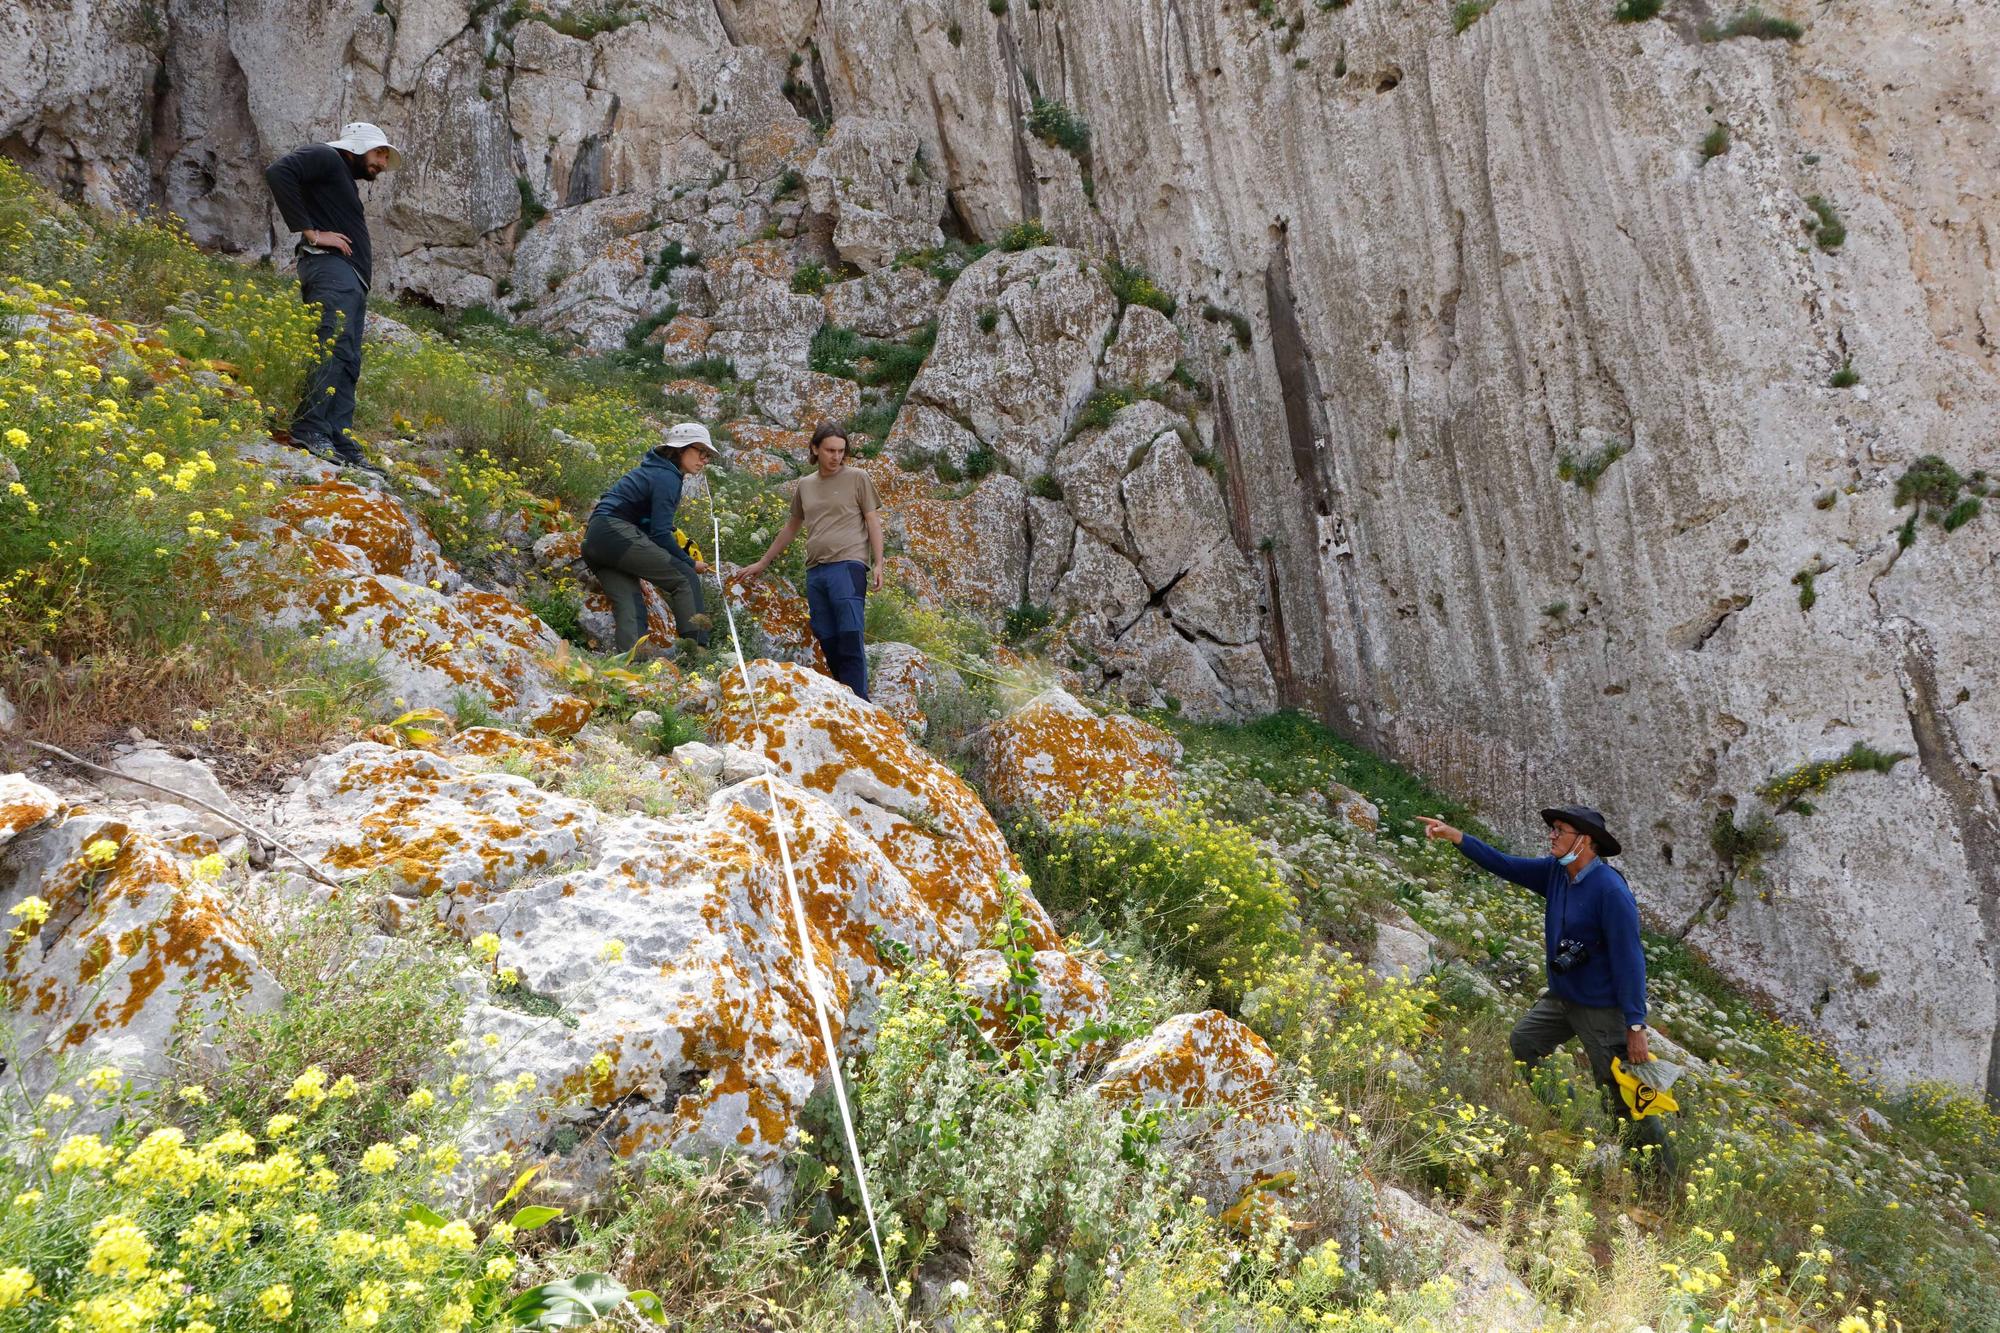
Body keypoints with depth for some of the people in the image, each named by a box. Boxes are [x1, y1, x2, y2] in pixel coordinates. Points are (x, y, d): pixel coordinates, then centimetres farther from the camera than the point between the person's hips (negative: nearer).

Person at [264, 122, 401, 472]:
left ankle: (340, 442, -1)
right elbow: (277, 172, -12)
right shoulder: (326, 157, 5)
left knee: (346, 364, 2)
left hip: (351, 281, 10)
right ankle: (311, 430, -29)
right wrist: (310, 232, -15)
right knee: (335, 346, -22)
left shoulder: (345, 181, 33)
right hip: (331, 265, -10)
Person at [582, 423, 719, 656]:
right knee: (686, 578, -9)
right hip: (617, 534, -10)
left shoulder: (655, 470, 24)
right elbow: (659, 533, -12)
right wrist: (690, 562, -1)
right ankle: (697, 650, -17)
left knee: (629, 602, -3)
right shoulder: (667, 477, -6)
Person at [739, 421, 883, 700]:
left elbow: (873, 522, 4)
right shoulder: (804, 485, 19)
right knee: (828, 643, 1)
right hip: (815, 570, 5)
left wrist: (878, 564, -6)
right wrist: (762, 563, 31)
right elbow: (791, 528, 28)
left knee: (850, 640, -13)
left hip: (848, 565, -5)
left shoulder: (857, 478, 6)